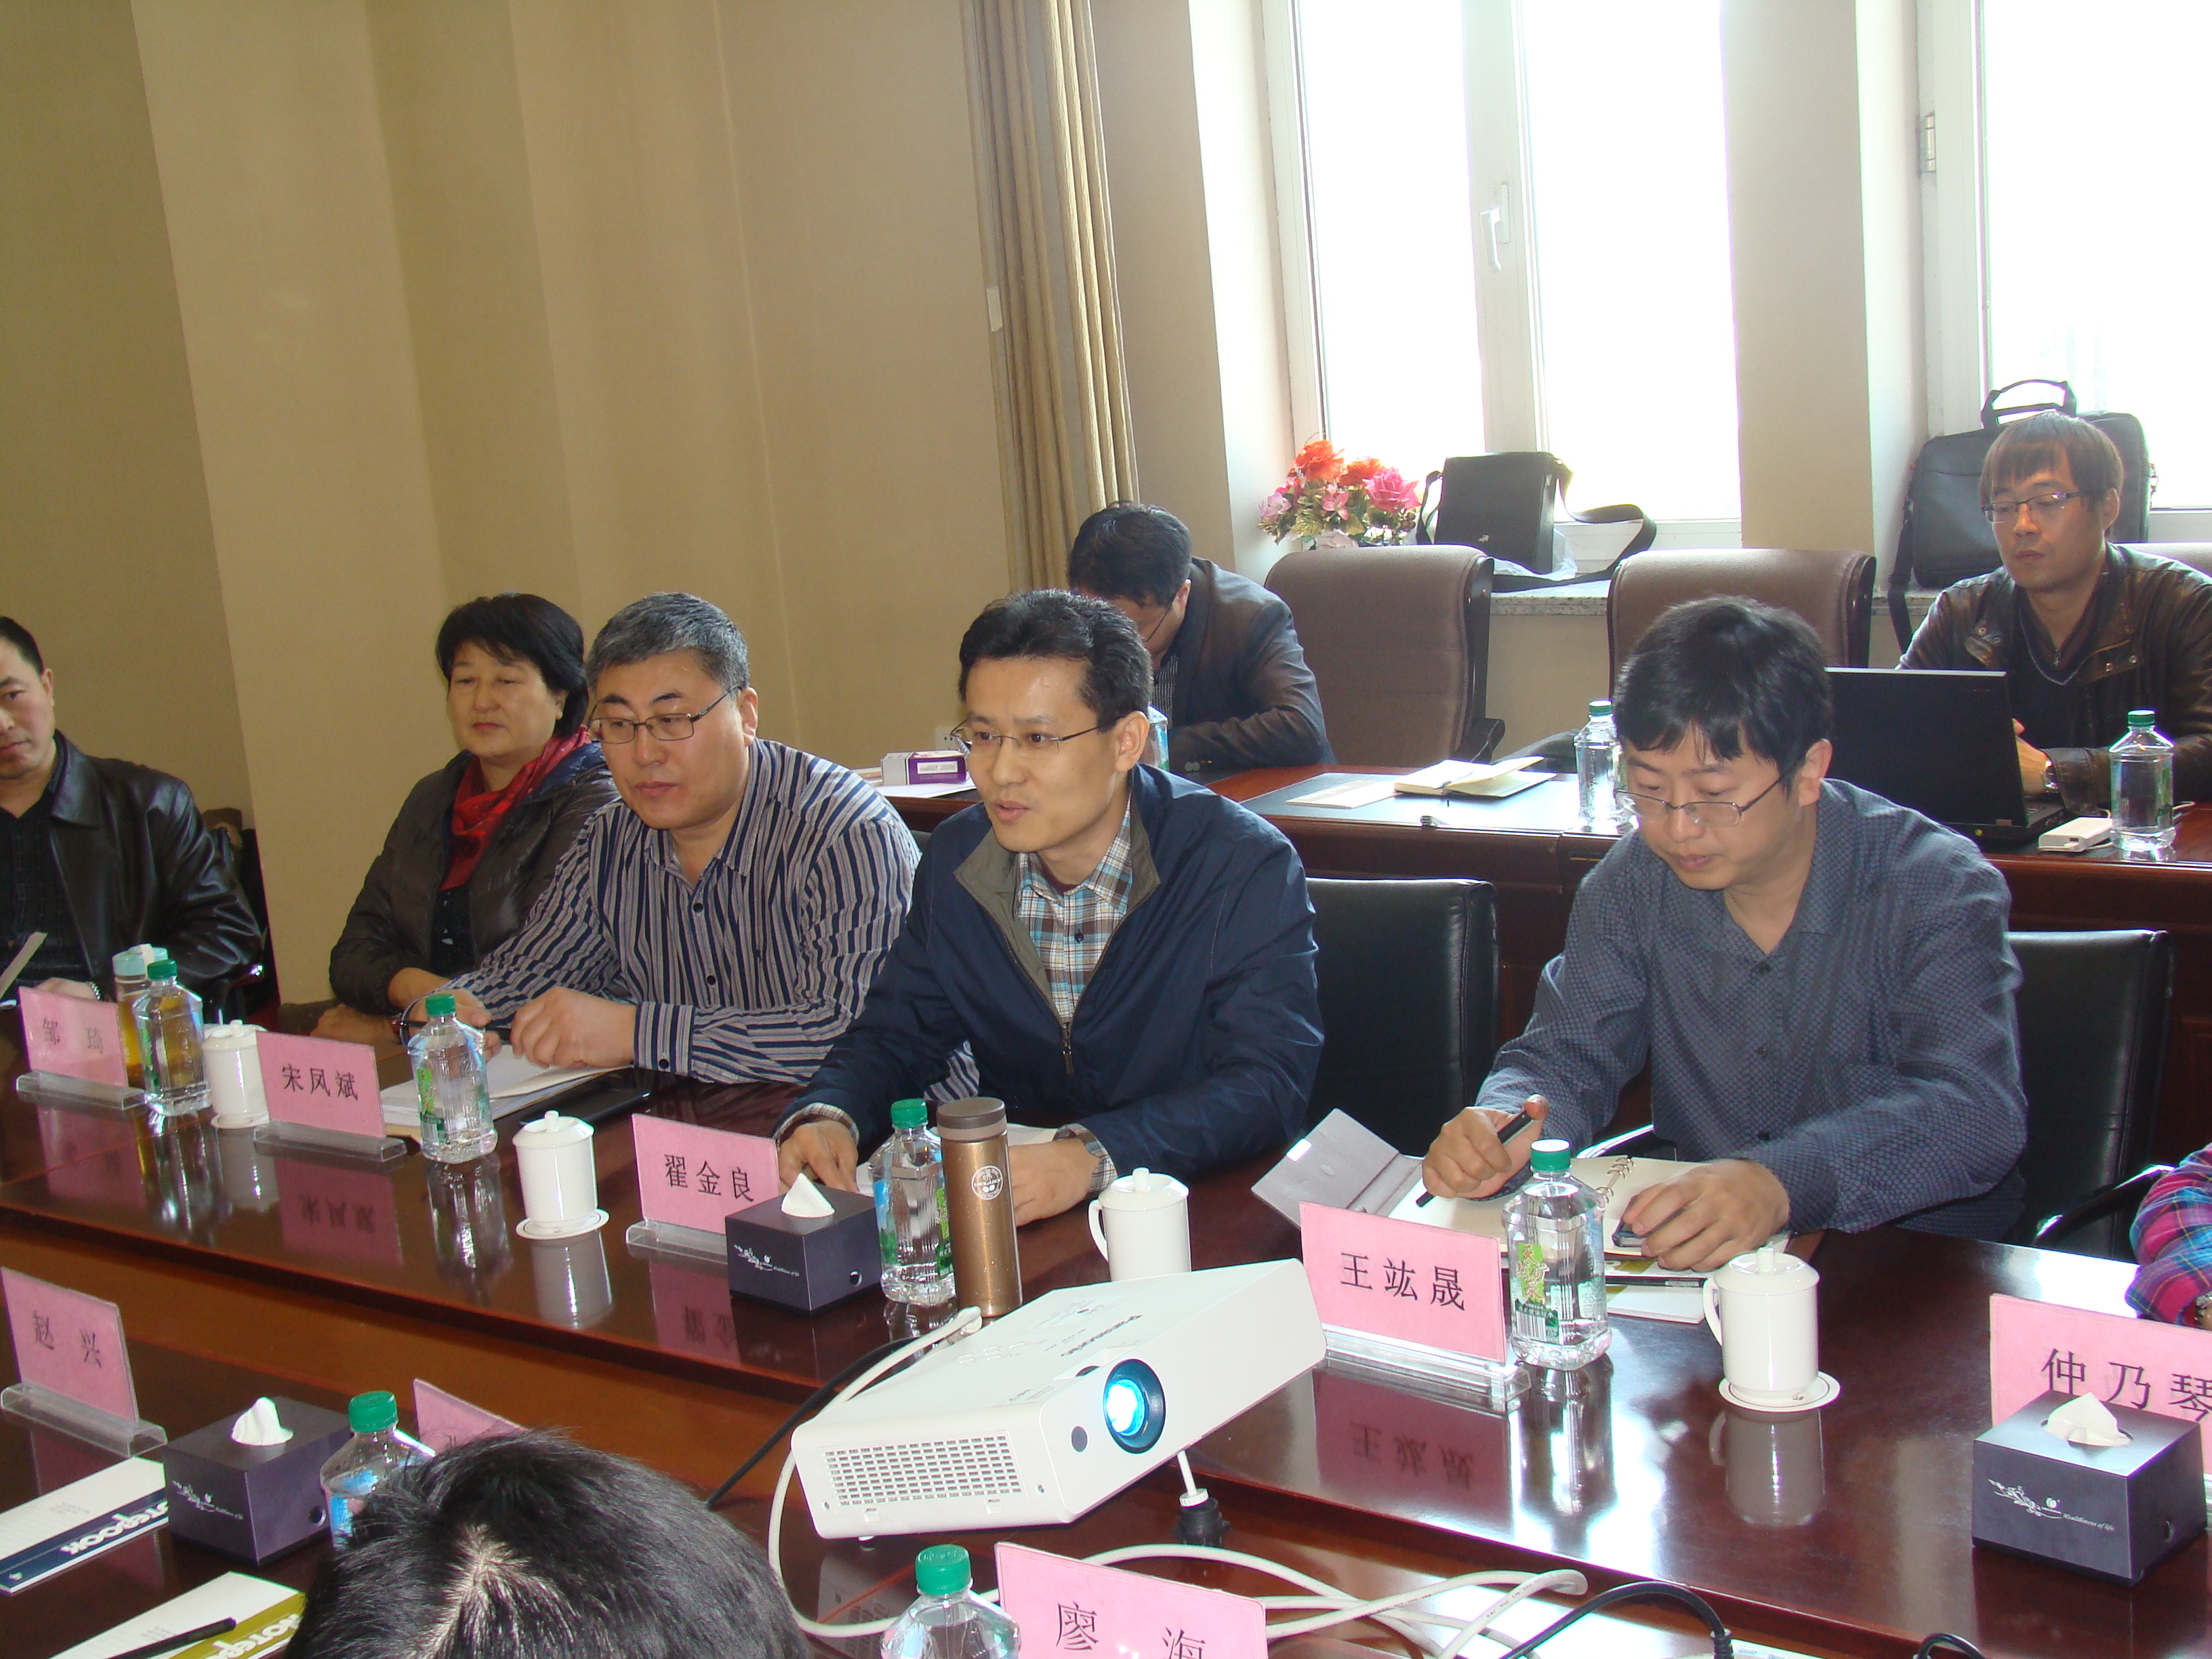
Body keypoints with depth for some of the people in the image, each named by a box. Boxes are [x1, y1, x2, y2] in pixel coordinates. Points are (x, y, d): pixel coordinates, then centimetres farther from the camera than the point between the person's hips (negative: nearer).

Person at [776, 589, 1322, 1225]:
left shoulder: (1245, 868, -13)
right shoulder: (954, 860, 4)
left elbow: (1268, 1084, -21)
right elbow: (896, 1034, 11)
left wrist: (1092, 1156, -36)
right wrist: (826, 1116, -13)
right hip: (1007, 1218, 4)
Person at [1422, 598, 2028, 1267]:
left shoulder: (1936, 888, -14)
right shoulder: (1634, 884, -1)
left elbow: (1977, 1111, -27)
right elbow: (1566, 1055, 2)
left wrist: (1781, 1182, -46)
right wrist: (1502, 1126, -24)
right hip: (1700, 1263, 3)